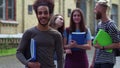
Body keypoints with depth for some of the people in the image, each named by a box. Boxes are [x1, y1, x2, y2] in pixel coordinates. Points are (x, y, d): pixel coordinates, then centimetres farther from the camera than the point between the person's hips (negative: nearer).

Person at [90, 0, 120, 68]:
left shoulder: (111, 25, -12)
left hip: (107, 62, -8)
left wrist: (102, 47, -20)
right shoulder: (99, 24, 13)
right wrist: (93, 62, 17)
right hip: (98, 61, 8)